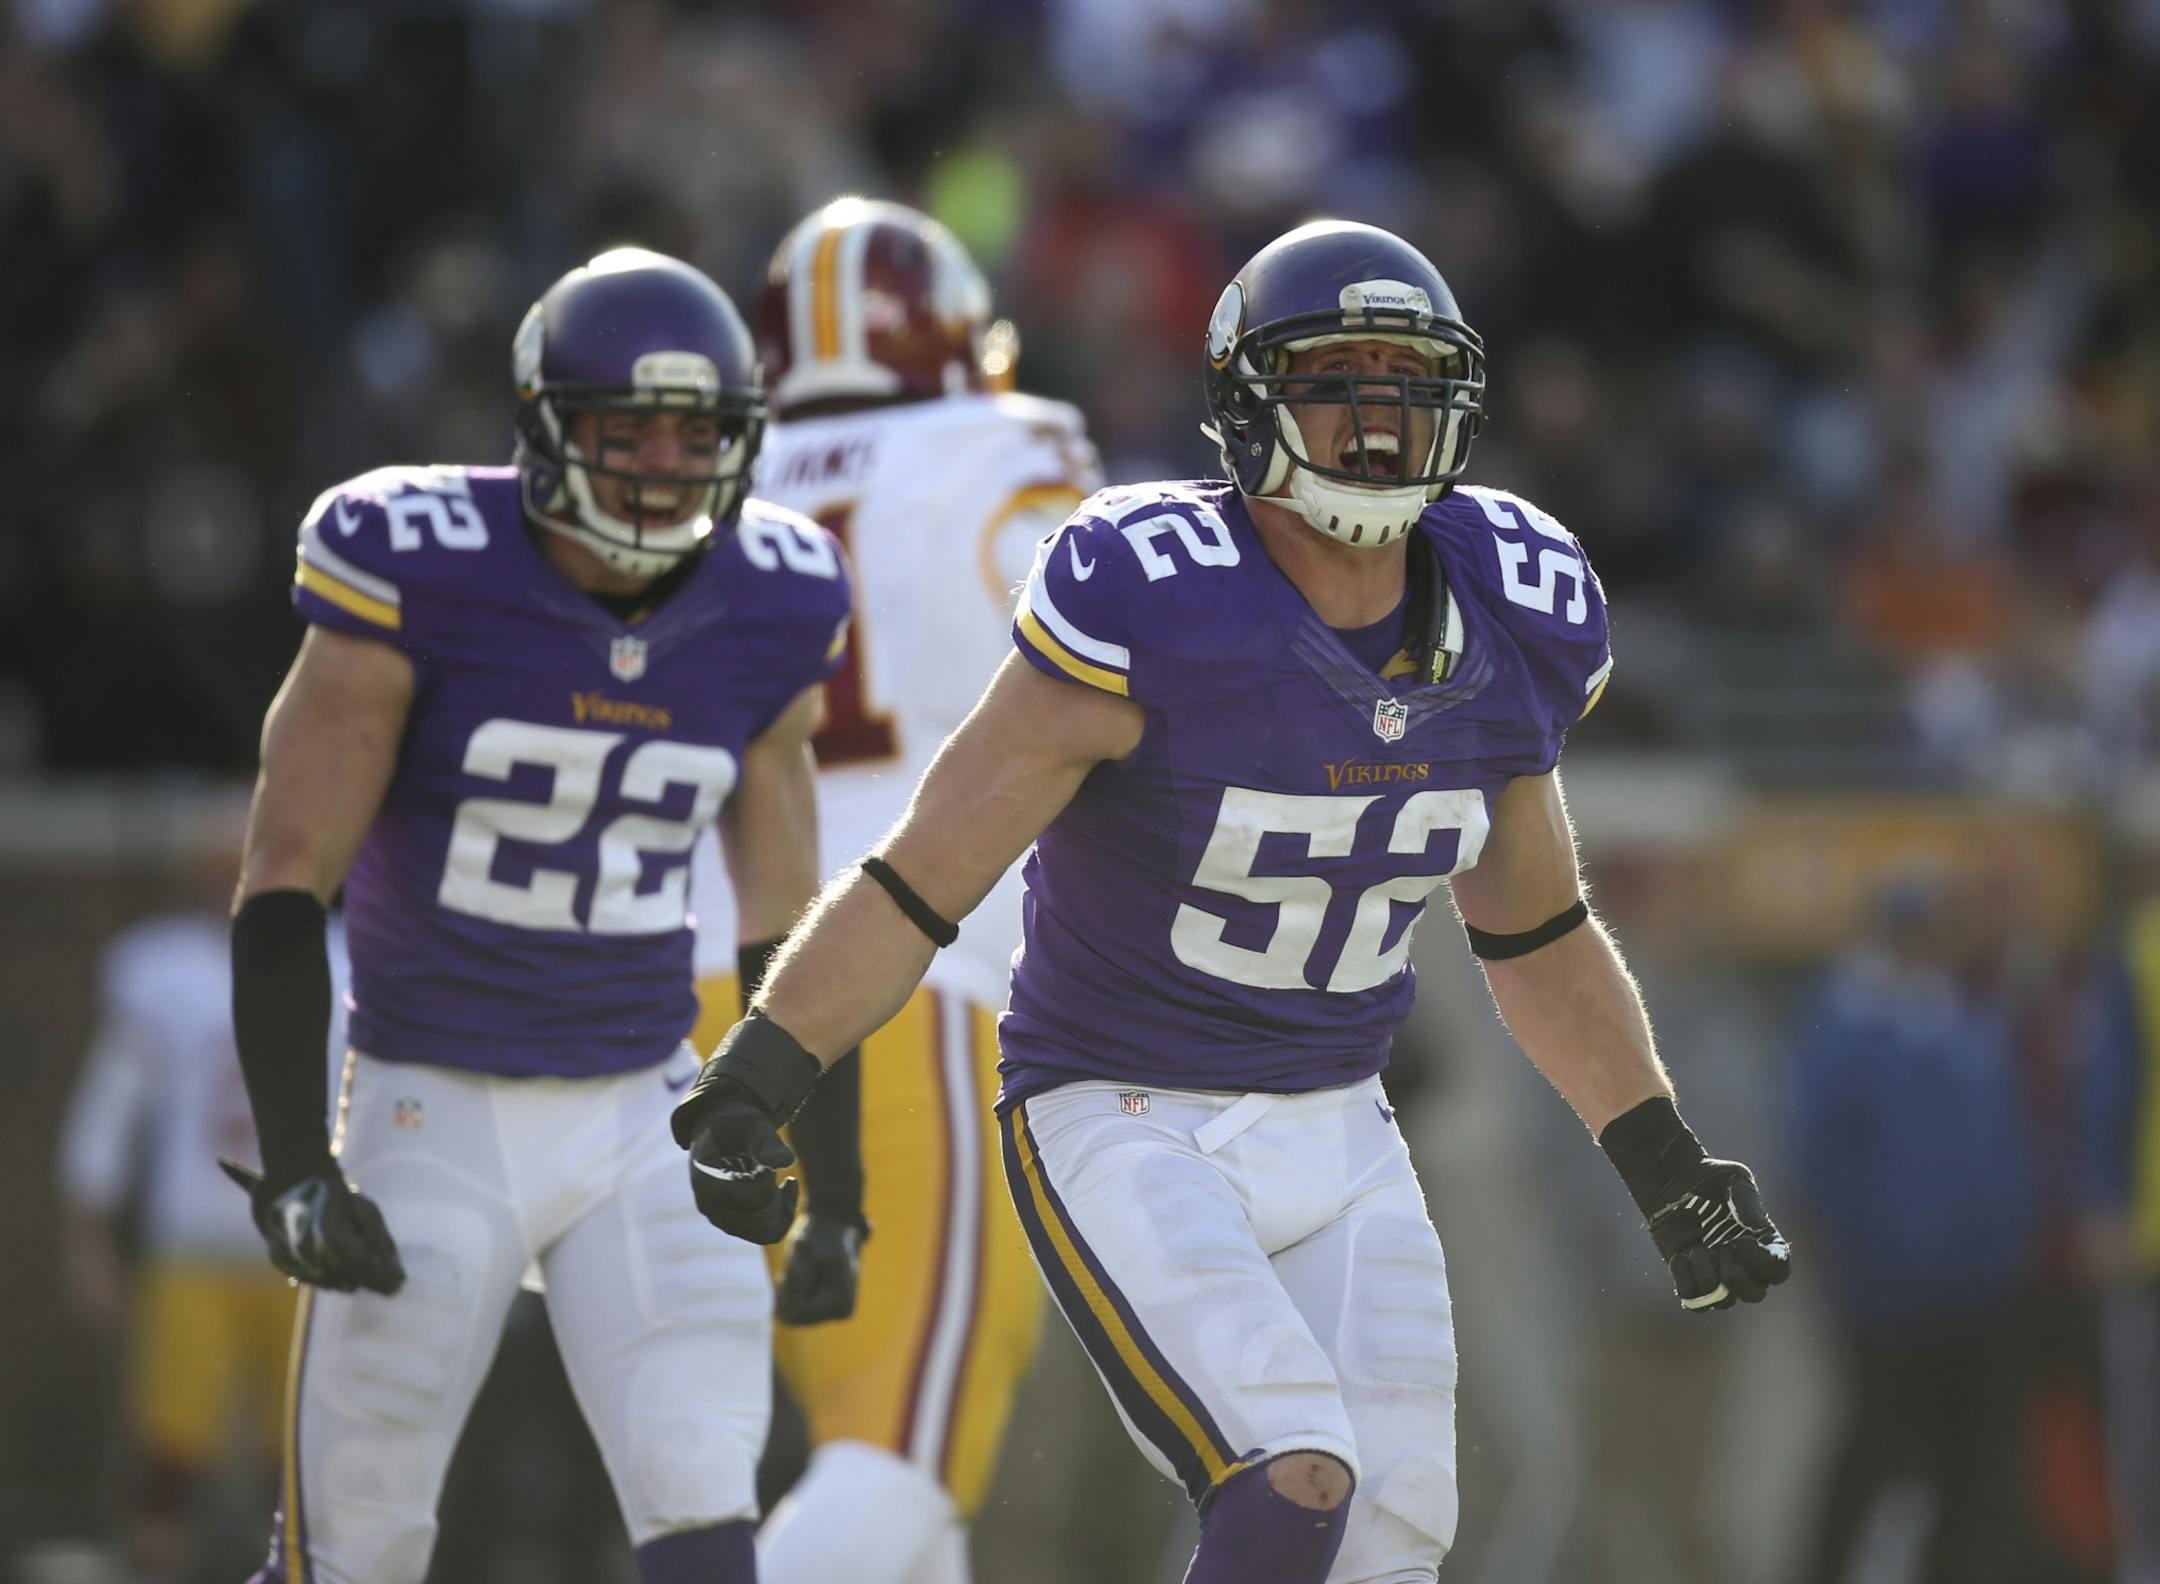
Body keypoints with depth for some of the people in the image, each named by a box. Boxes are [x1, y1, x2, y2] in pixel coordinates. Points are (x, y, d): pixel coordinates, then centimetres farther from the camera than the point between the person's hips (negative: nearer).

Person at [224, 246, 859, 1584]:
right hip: (433, 1118, -3)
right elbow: (285, 884, -11)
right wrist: (293, 1164, -18)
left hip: (642, 1116, 3)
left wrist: (831, 1188, 12)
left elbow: (785, 924, 11)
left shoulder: (769, 610, -1)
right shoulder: (416, 573, -13)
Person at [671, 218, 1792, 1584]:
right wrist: (749, 1091, -22)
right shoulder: (1151, 608, -20)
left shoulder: (1510, 624, -1)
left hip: (1336, 1138, 6)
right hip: (1123, 1126, -6)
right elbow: (920, 882, -16)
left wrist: (1670, 1166, 14)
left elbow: (1536, 932, 15)